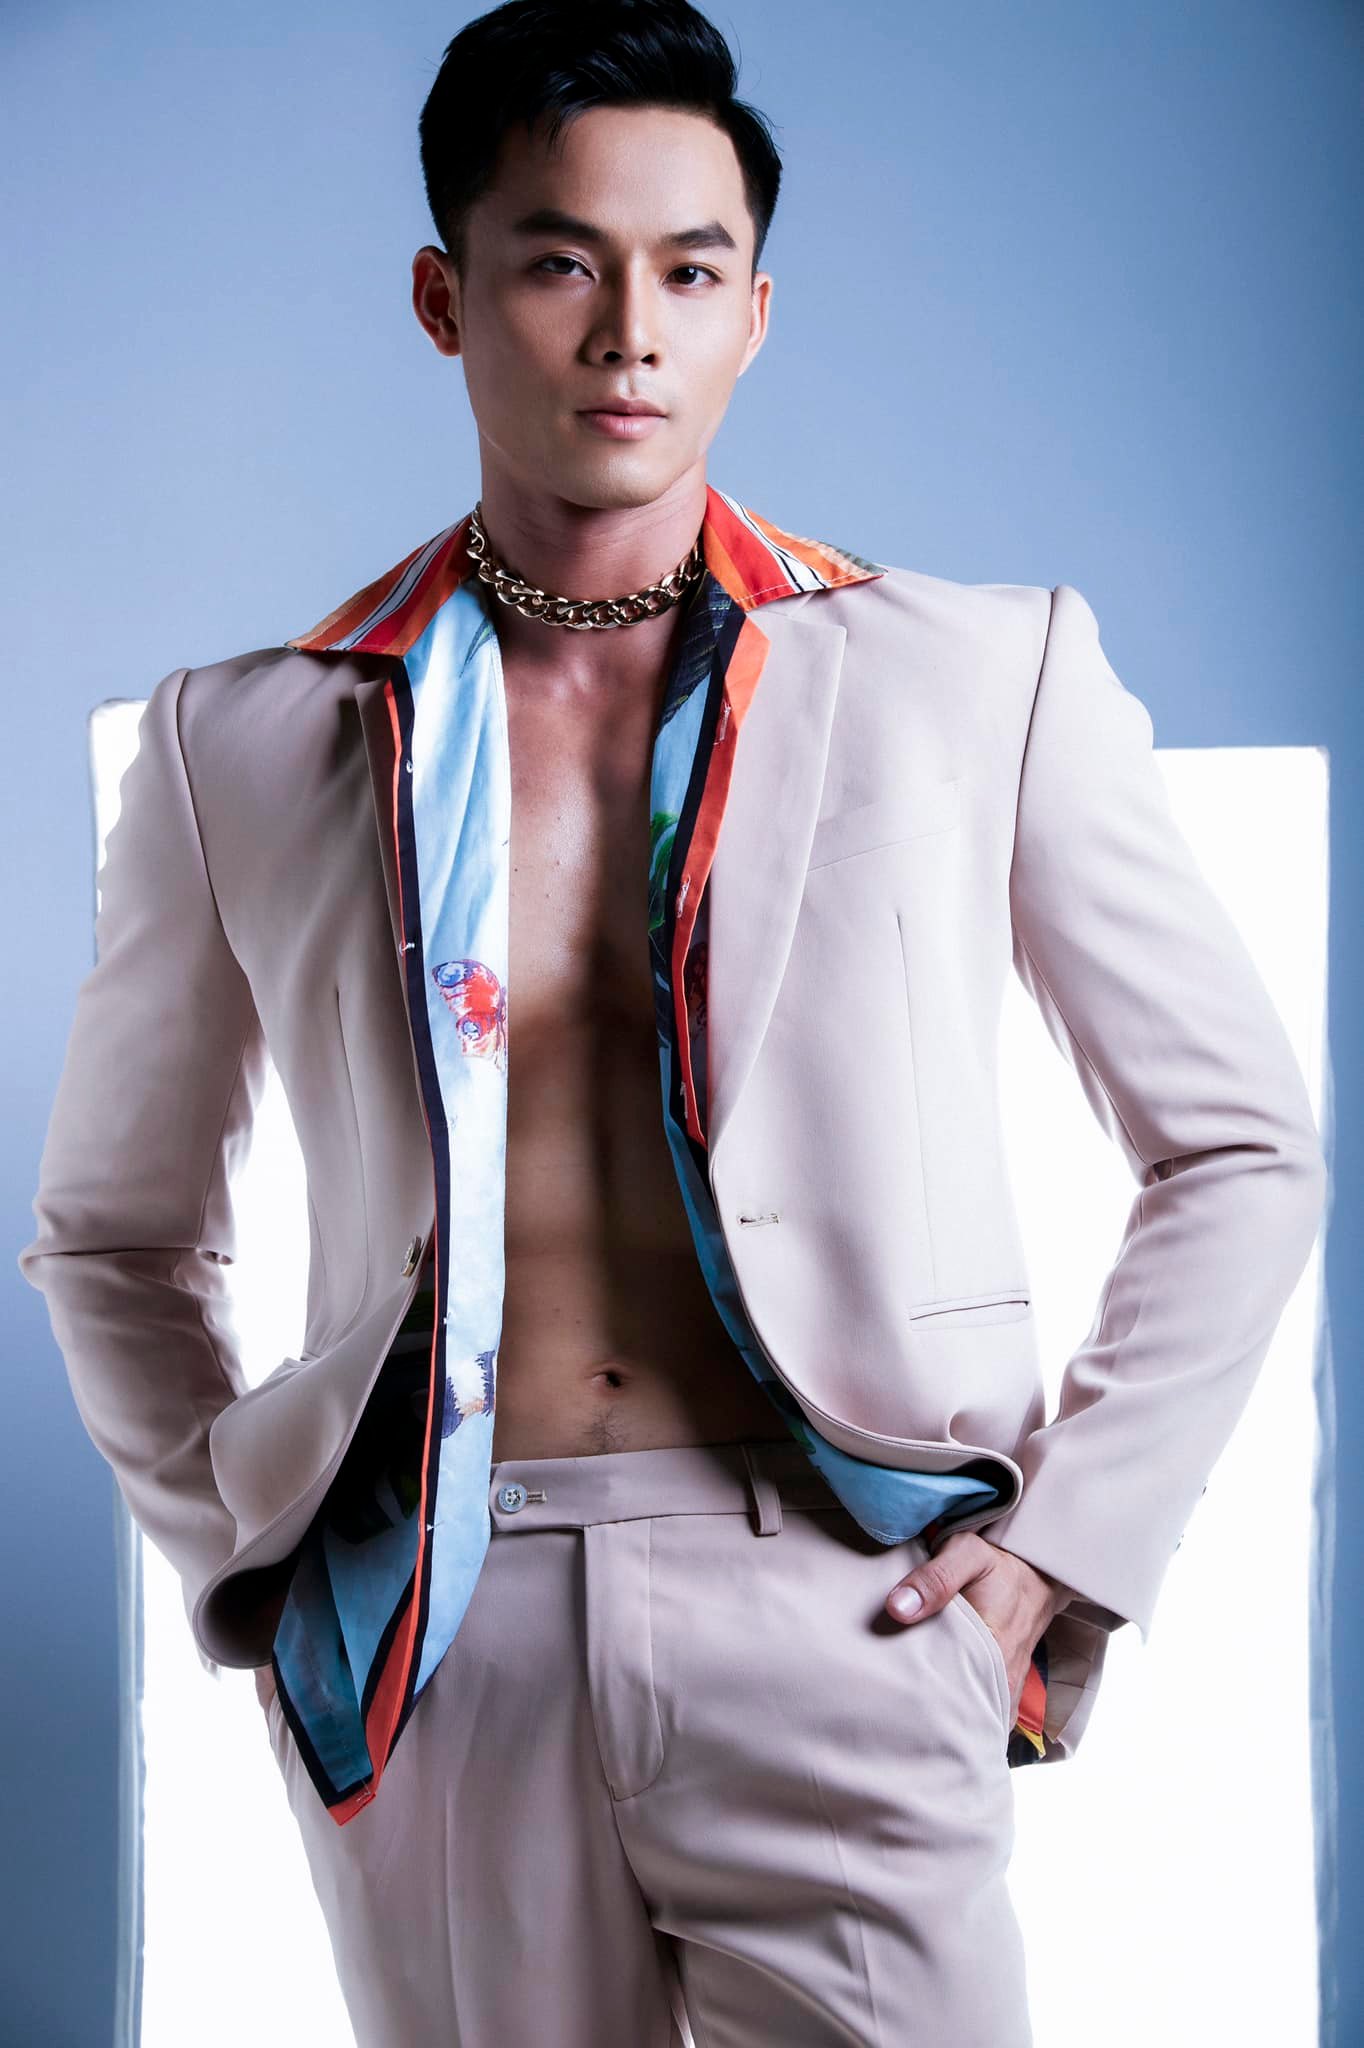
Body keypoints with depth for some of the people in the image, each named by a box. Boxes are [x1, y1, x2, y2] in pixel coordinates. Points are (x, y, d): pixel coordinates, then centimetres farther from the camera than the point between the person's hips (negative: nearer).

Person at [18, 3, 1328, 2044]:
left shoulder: (986, 677, 2)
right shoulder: (245, 742, 6)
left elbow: (1239, 1148, 8)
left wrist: (1067, 1546, 1)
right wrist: (243, 1560, 6)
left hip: (832, 1631, -1)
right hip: (436, 1658, 2)